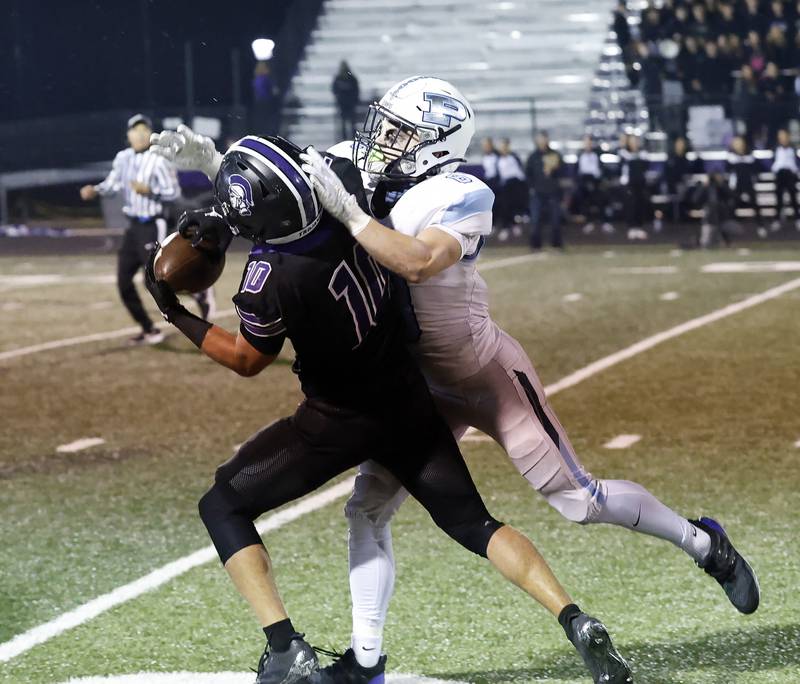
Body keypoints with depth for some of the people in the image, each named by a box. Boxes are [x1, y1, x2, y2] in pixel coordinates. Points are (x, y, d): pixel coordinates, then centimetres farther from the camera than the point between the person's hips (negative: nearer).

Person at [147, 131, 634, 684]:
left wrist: (177, 315, -1)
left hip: (342, 421, -6)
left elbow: (247, 360, -8)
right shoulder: (342, 180, -16)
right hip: (409, 399, 6)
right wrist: (212, 159, 3)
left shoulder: (269, 280, -29)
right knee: (473, 523, 12)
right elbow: (290, 184, 10)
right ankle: (576, 621, -6)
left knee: (223, 506, 7)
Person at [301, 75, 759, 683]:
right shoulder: (367, 183, -2)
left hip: (488, 374, -6)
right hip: (423, 386, 6)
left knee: (579, 500, -1)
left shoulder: (459, 198, -23)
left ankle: (704, 544, 21)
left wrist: (345, 211, -37)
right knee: (368, 510, -2)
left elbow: (417, 262, -39)